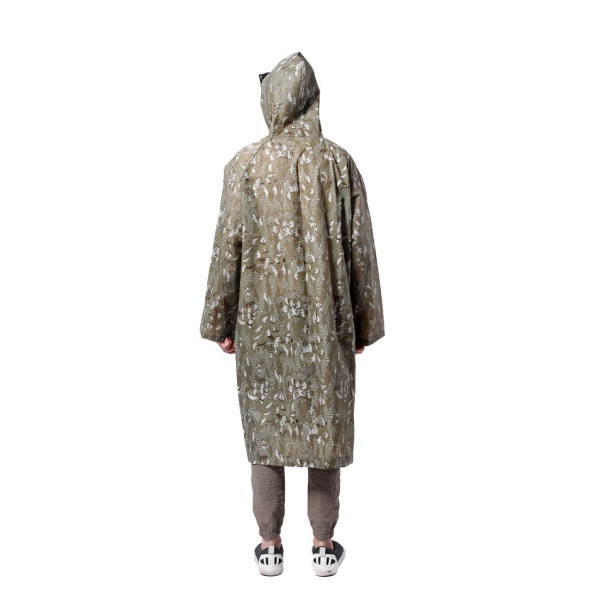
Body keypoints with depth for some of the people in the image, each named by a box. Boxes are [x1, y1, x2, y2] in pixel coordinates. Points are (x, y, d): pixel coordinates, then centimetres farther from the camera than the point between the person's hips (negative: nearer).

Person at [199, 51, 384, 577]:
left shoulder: (245, 165, -7)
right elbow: (360, 250, -4)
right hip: (325, 319, 1)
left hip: (262, 318, 0)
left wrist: (221, 323, 4)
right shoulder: (338, 163, -5)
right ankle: (324, 545, 19)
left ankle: (271, 547, 18)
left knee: (264, 424, 10)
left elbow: (228, 247, -6)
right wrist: (364, 325, 6)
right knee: (324, 424, 10)